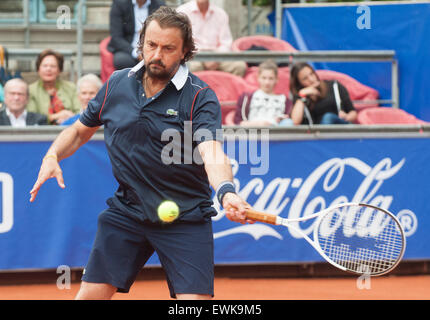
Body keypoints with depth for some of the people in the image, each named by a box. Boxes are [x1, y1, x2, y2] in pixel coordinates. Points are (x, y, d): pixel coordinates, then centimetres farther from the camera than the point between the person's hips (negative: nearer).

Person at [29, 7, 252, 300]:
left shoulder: (200, 97, -11)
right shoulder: (117, 84, 3)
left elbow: (211, 152, -27)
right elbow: (79, 131, 19)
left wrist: (227, 192, -46)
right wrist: (52, 156, -1)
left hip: (186, 219, -3)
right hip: (125, 213, 3)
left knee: (195, 299, -15)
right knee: (91, 295, 0)